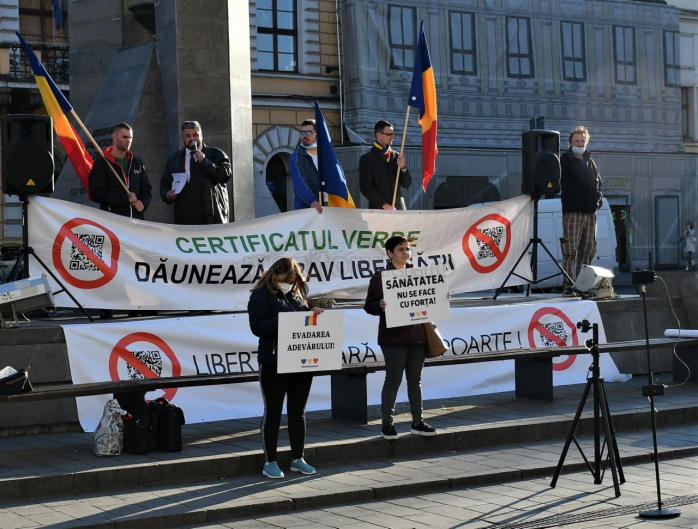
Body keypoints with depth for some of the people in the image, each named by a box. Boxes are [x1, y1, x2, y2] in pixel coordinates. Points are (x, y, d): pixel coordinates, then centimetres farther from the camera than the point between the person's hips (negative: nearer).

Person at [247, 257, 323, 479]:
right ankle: (270, 462, 10)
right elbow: (257, 327, -15)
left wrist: (313, 315, -1)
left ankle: (297, 459, 22)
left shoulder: (298, 294, 12)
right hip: (274, 363, -6)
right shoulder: (261, 295, -6)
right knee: (273, 412, 2)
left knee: (298, 411, 12)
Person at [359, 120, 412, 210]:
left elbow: (407, 184, 13)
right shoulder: (367, 159, 1)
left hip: (398, 209, 4)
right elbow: (365, 187, -6)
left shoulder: (396, 156, 14)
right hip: (379, 209, -4)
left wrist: (403, 168, -7)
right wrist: (384, 205, -14)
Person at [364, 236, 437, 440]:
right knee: (393, 380, -2)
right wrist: (380, 306, -27)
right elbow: (369, 305, -6)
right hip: (394, 337, -5)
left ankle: (417, 422, 18)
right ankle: (387, 424, 5)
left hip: (418, 335, 5)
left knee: (415, 380, 11)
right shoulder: (380, 277, -3)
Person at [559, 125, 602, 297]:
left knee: (588, 251, 6)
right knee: (570, 251, -11)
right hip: (572, 212, -6)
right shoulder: (565, 160, 2)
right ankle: (569, 286, -12)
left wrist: (598, 196, 12)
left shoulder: (590, 162, 20)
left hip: (590, 212, 6)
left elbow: (598, 181, 29)